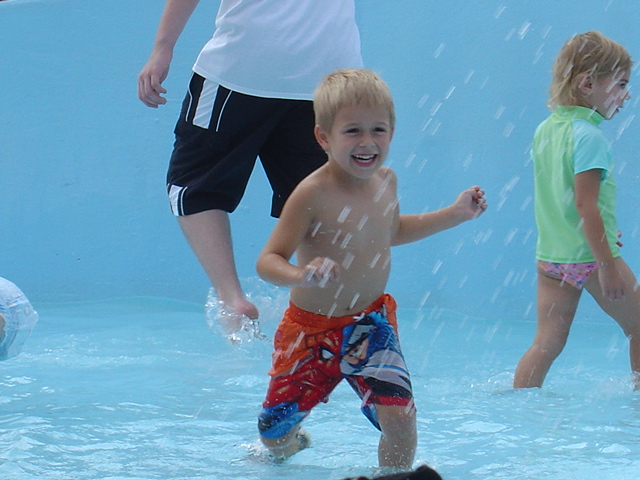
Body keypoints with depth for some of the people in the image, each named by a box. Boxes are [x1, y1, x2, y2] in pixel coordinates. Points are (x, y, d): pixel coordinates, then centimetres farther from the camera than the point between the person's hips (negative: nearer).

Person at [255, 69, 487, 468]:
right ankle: (291, 446, 51)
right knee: (275, 433, 13)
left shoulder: (386, 181, -2)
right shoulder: (313, 194, -23)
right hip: (313, 329, -3)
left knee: (399, 414, -19)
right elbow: (268, 261, -26)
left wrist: (454, 215, 17)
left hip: (371, 324, 3)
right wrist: (301, 276, -47)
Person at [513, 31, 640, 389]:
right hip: (589, 254, -7)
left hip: (550, 255, 7)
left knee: (548, 341, 5)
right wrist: (607, 264, -22)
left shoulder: (545, 130, 9)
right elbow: (585, 204, -22)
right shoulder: (589, 136, -17)